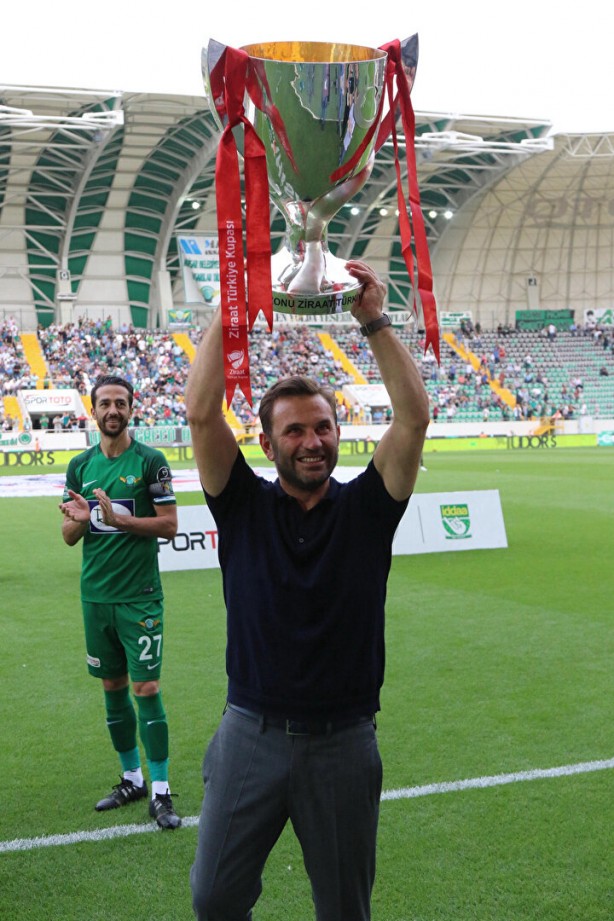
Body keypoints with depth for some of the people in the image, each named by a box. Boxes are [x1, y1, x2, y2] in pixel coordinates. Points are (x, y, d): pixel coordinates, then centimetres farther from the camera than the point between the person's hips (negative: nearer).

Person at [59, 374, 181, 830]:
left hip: (139, 596, -5)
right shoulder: (80, 466, 9)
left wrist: (118, 518, -19)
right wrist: (79, 520, -11)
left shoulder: (149, 460, -5)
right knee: (113, 688, 12)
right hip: (96, 595, 5)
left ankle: (161, 792, 2)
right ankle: (132, 779, 26)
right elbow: (69, 536, 12)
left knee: (147, 688, -6)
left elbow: (169, 523, -8)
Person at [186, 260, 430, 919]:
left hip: (344, 741, 0)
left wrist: (374, 322, -14)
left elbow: (414, 418, -12)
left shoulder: (365, 507, 0)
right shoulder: (245, 506, 0)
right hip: (251, 734, 0)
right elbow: (201, 413, -12)